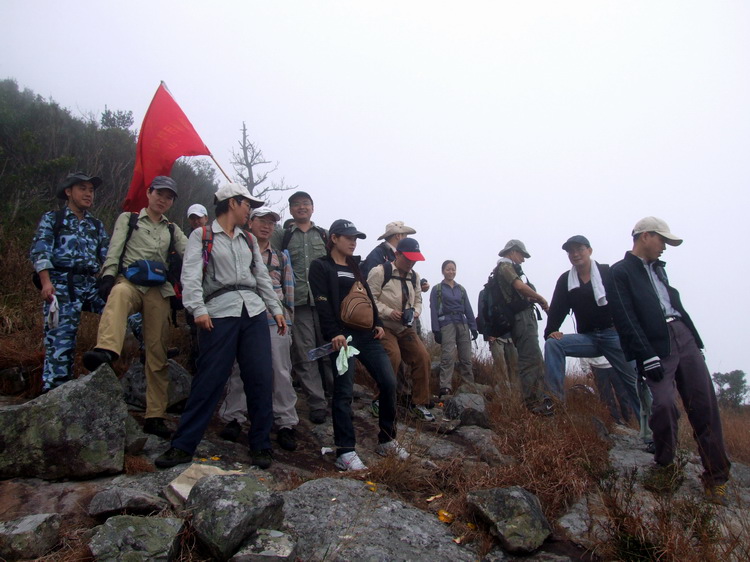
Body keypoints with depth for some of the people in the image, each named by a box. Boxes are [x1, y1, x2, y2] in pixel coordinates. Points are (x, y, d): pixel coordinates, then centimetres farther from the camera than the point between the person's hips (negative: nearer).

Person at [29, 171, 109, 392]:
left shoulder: (96, 226, 21)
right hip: (61, 284, -4)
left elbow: (108, 257, 15)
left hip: (91, 284, 4)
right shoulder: (52, 219, 10)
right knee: (60, 337, -10)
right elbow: (39, 252, -3)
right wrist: (46, 282, -17)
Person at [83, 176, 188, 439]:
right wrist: (108, 276, -14)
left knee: (157, 353, -2)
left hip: (158, 290, 3)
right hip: (130, 281, -3)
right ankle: (105, 350, -66)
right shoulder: (128, 219, 17)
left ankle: (155, 416, 2)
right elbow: (114, 251, 3)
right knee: (119, 294, -42)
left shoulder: (172, 230, 24)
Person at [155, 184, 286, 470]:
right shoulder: (201, 236, 6)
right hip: (220, 314, -5)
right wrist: (198, 309, -18)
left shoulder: (249, 240, 21)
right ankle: (183, 446, 7)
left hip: (254, 312, 5)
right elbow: (191, 276, -5)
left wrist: (276, 309, 13)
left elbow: (263, 277, 21)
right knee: (208, 380, -5)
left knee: (260, 379, 0)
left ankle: (260, 445, 12)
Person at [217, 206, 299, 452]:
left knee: (281, 371, -2)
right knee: (239, 368, 2)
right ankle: (234, 418, 14)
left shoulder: (281, 256, 19)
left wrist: (287, 316, 11)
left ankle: (285, 423, 4)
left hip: (275, 319, 1)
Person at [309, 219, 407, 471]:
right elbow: (322, 304, -9)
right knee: (344, 391, -9)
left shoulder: (355, 267, 23)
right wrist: (334, 333, -18)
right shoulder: (321, 266, 2)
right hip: (343, 335, -7)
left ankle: (386, 441, 15)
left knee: (389, 382, 1)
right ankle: (345, 452, -2)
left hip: (366, 334, 7)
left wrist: (378, 323, 10)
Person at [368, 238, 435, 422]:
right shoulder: (380, 271, -12)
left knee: (422, 357, -5)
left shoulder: (414, 276, 10)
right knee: (393, 357, -25)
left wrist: (415, 312, -5)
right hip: (384, 326, -6)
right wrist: (389, 312, -23)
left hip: (406, 328, 7)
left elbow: (418, 300, 17)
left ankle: (419, 403, 10)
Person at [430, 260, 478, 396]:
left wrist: (473, 327, 7)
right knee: (448, 356, -17)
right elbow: (433, 310, 0)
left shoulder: (461, 289, 18)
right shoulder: (437, 289, 6)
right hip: (447, 324, -4)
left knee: (466, 358, 2)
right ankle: (445, 387, -20)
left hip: (463, 324, 4)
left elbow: (468, 309, 16)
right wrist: (436, 330, -10)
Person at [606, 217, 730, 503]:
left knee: (704, 404, 2)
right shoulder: (620, 272, -1)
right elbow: (625, 319, -10)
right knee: (664, 404, -16)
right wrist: (647, 356, -17)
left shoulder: (658, 268, 23)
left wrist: (695, 338, 13)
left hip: (683, 336, 7)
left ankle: (716, 476, 13)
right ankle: (664, 465, 9)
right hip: (655, 344, -7)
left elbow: (675, 303, 21)